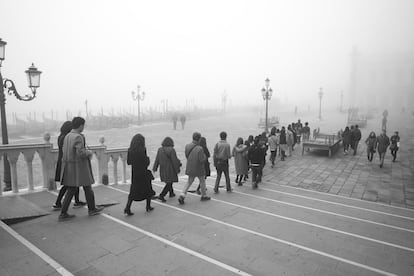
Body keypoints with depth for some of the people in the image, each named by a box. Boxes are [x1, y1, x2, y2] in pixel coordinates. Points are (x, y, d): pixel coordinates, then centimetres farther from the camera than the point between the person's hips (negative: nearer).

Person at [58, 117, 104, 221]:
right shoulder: (78, 137, -20)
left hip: (69, 166, 8)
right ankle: (92, 209, 24)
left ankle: (63, 214, 11)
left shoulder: (67, 136, 7)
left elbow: (64, 151, 16)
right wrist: (89, 152, -6)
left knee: (71, 190, 13)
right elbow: (81, 153, -28)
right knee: (87, 187, 9)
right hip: (79, 166, -8)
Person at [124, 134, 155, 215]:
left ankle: (127, 208, -2)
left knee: (133, 191, 13)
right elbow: (146, 163, -19)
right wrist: (147, 158, 1)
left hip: (134, 173, 5)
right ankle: (148, 206, 26)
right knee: (148, 189, 16)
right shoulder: (142, 150, -18)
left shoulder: (130, 150, -2)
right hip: (144, 173, -4)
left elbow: (128, 162, 4)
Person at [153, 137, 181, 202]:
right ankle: (161, 196, -10)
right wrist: (177, 169, -8)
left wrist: (154, 168, 3)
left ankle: (171, 193, 37)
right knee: (169, 183, 1)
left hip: (163, 169, 6)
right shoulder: (171, 150, -18)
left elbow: (157, 160, -1)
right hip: (170, 169, -6)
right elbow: (175, 161, -16)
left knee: (169, 181, 23)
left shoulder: (160, 149, -2)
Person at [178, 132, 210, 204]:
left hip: (190, 168, 5)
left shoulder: (187, 146, -8)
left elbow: (187, 156, 5)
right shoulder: (200, 149, -25)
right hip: (199, 169, -5)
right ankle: (203, 196, 33)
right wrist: (204, 156, -2)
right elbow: (202, 160, -22)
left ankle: (182, 195, 2)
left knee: (189, 182, 17)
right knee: (202, 181, 18)